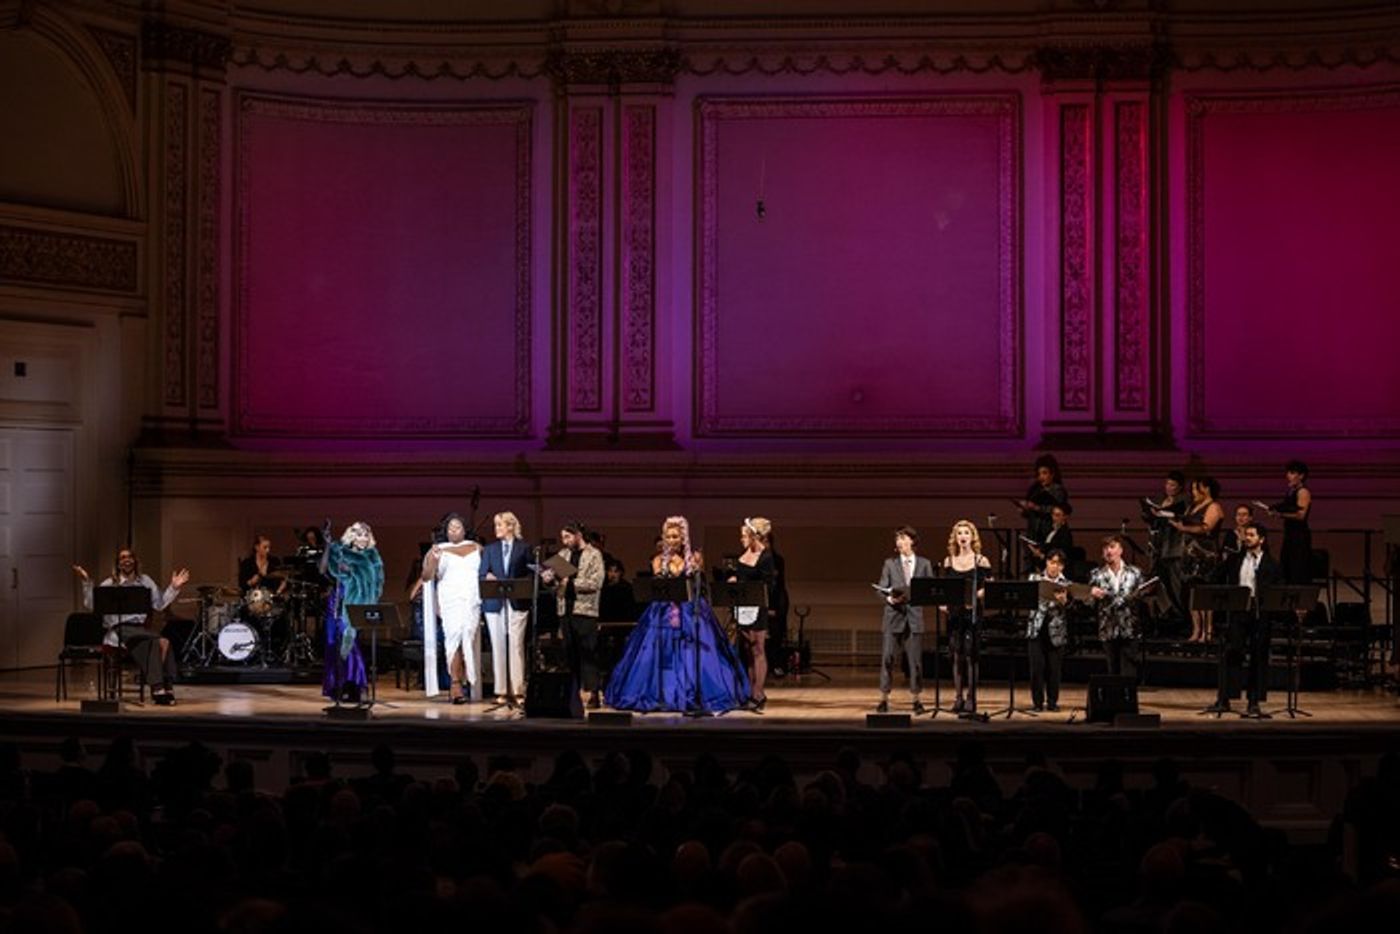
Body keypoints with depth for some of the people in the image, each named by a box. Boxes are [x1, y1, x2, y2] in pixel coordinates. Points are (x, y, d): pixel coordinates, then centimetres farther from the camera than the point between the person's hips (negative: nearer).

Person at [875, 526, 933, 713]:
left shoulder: (924, 564, 8)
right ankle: (884, 698, 4)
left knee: (915, 659, 1)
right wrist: (890, 598, -16)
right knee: (887, 657, -3)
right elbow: (882, 589, 4)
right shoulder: (890, 563, 7)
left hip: (914, 614, 0)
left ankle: (915, 699, 11)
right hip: (893, 614, 0)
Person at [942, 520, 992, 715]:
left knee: (970, 656, -4)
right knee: (956, 655, 4)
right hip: (954, 613, 3)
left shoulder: (981, 561, 1)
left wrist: (976, 596, -16)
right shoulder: (949, 561, 11)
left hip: (973, 613, -3)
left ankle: (970, 698, 1)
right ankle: (958, 697, 10)